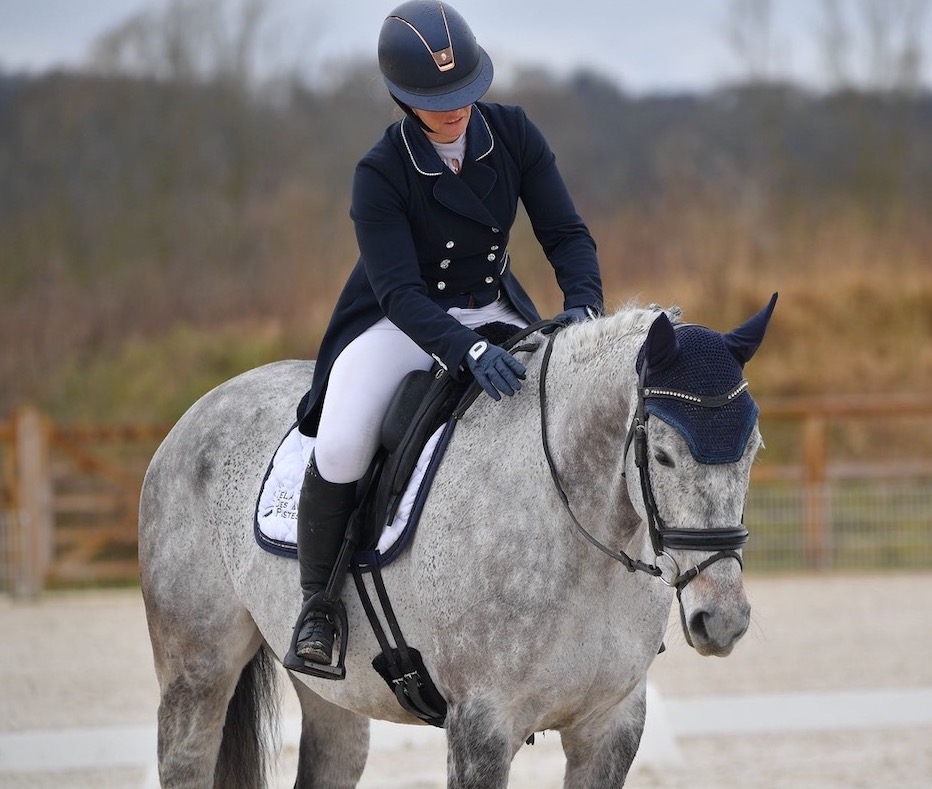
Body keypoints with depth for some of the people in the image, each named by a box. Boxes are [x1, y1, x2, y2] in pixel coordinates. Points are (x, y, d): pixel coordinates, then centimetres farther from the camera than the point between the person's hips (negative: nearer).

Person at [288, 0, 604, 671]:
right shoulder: (381, 174, -20)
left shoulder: (514, 134, -10)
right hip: (401, 323, -4)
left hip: (496, 317, 4)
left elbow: (566, 233, -7)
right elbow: (400, 293, -25)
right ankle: (317, 601, -8)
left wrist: (583, 306, -27)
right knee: (342, 448, -29)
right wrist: (468, 352, -41)